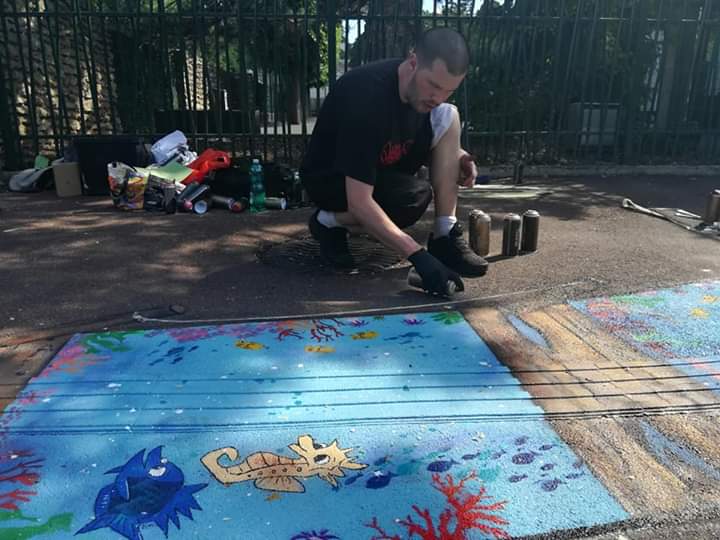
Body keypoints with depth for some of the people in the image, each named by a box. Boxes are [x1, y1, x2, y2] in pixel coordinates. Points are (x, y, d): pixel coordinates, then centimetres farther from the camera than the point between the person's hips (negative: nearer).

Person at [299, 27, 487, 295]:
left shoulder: (424, 89, -11)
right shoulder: (367, 97, -34)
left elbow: (425, 146, 8)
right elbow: (359, 202, -37)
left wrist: (453, 157, -14)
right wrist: (417, 255, -41)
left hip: (384, 166, 7)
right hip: (329, 178, -7)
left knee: (448, 117, -13)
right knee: (416, 195, -33)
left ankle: (445, 236, -13)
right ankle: (329, 221, -5)